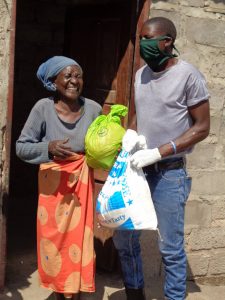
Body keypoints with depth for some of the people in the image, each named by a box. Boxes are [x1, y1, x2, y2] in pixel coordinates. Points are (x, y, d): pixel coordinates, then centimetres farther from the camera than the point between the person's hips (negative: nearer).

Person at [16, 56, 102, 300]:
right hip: (53, 183, -1)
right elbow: (21, 147, -9)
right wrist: (48, 148, -24)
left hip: (81, 182, 1)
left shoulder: (93, 108, -4)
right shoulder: (43, 108, -11)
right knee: (54, 239, 8)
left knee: (79, 239, 7)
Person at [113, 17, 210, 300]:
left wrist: (157, 153, -18)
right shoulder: (140, 74, 8)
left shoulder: (188, 75, -11)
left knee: (170, 248, 1)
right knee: (123, 237, 13)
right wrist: (130, 133, -4)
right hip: (138, 168, 7)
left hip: (169, 172, -6)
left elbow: (201, 127, -11)